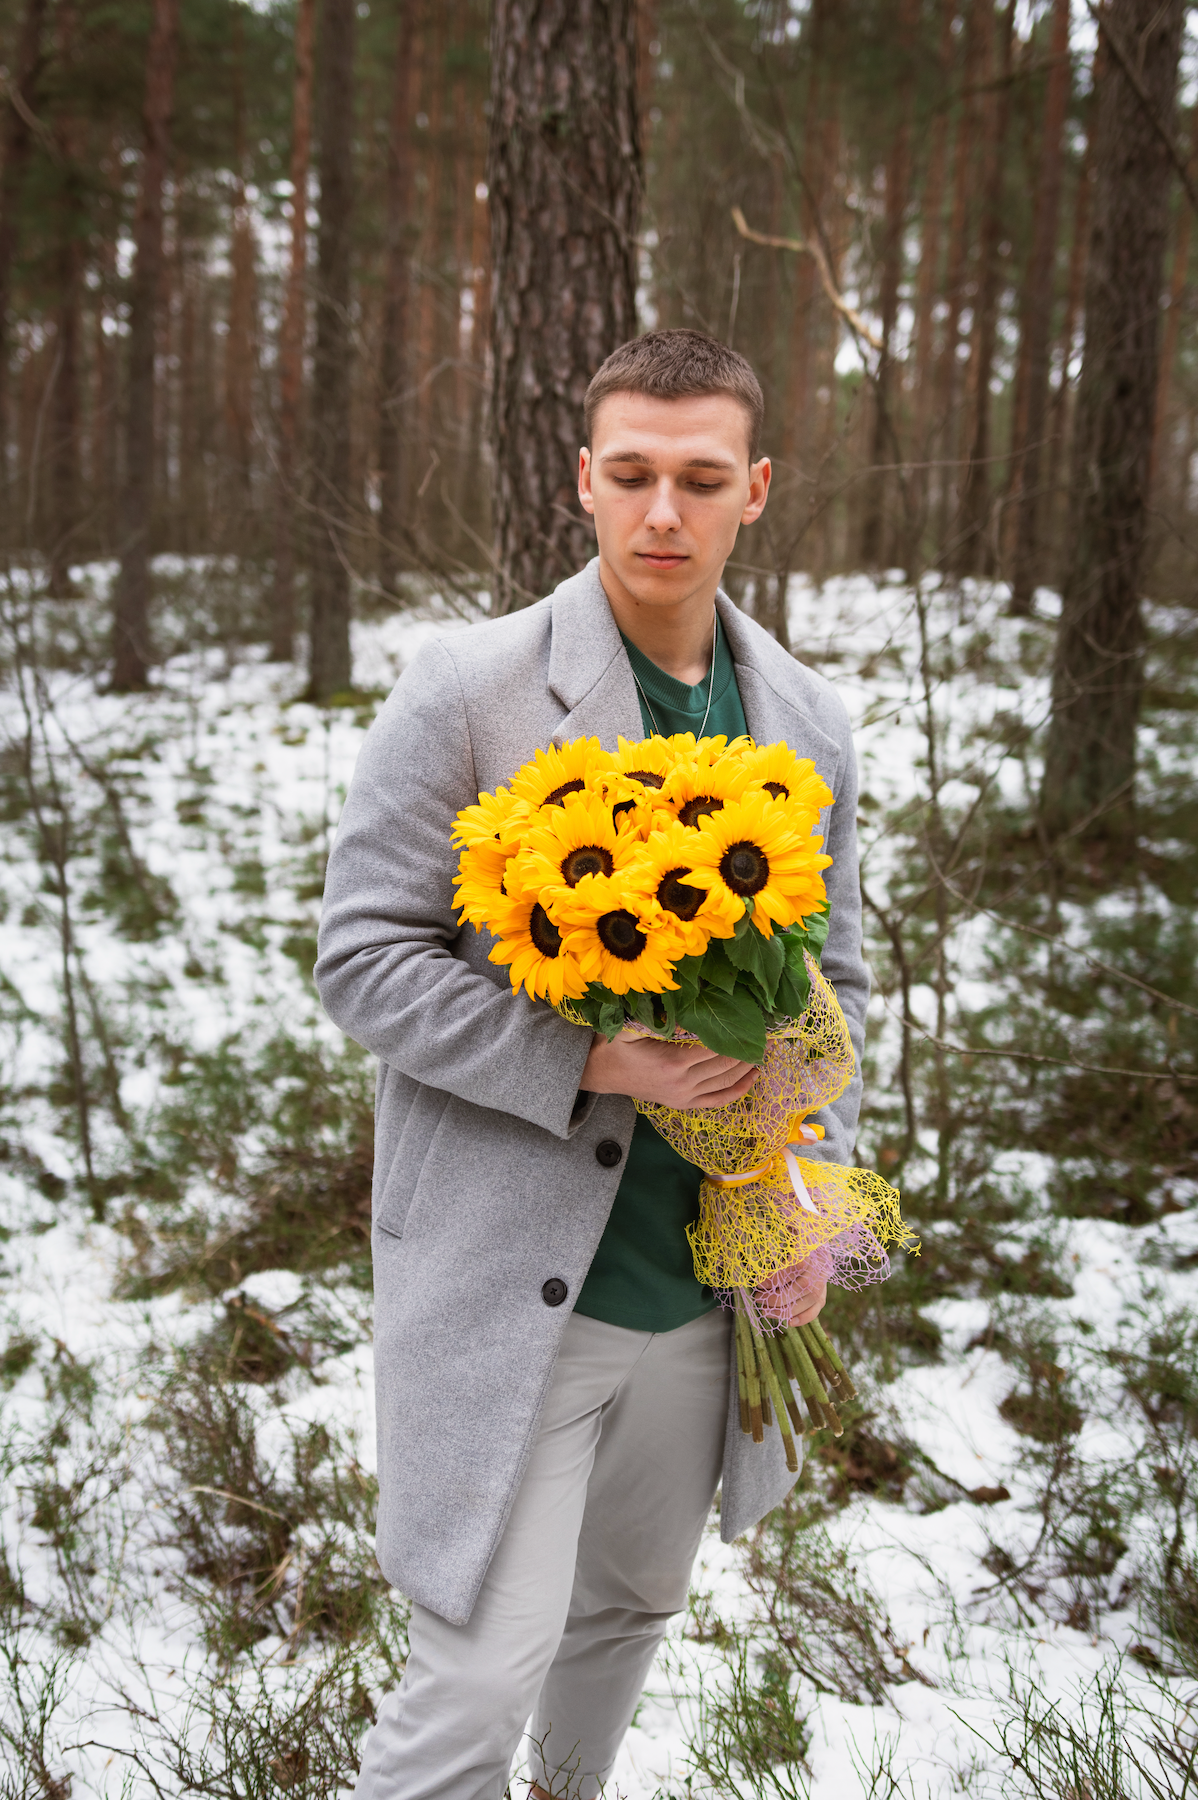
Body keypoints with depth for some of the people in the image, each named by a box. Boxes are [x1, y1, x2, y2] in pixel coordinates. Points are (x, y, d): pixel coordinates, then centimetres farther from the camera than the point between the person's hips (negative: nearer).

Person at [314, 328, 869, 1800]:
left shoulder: (808, 723, 5)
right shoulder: (467, 693, -12)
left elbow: (832, 978, 13)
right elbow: (362, 958, -12)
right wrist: (590, 1062, -23)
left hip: (709, 1277, 6)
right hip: (512, 1278, -5)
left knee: (633, 1604, 24)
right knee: (484, 1668, -4)